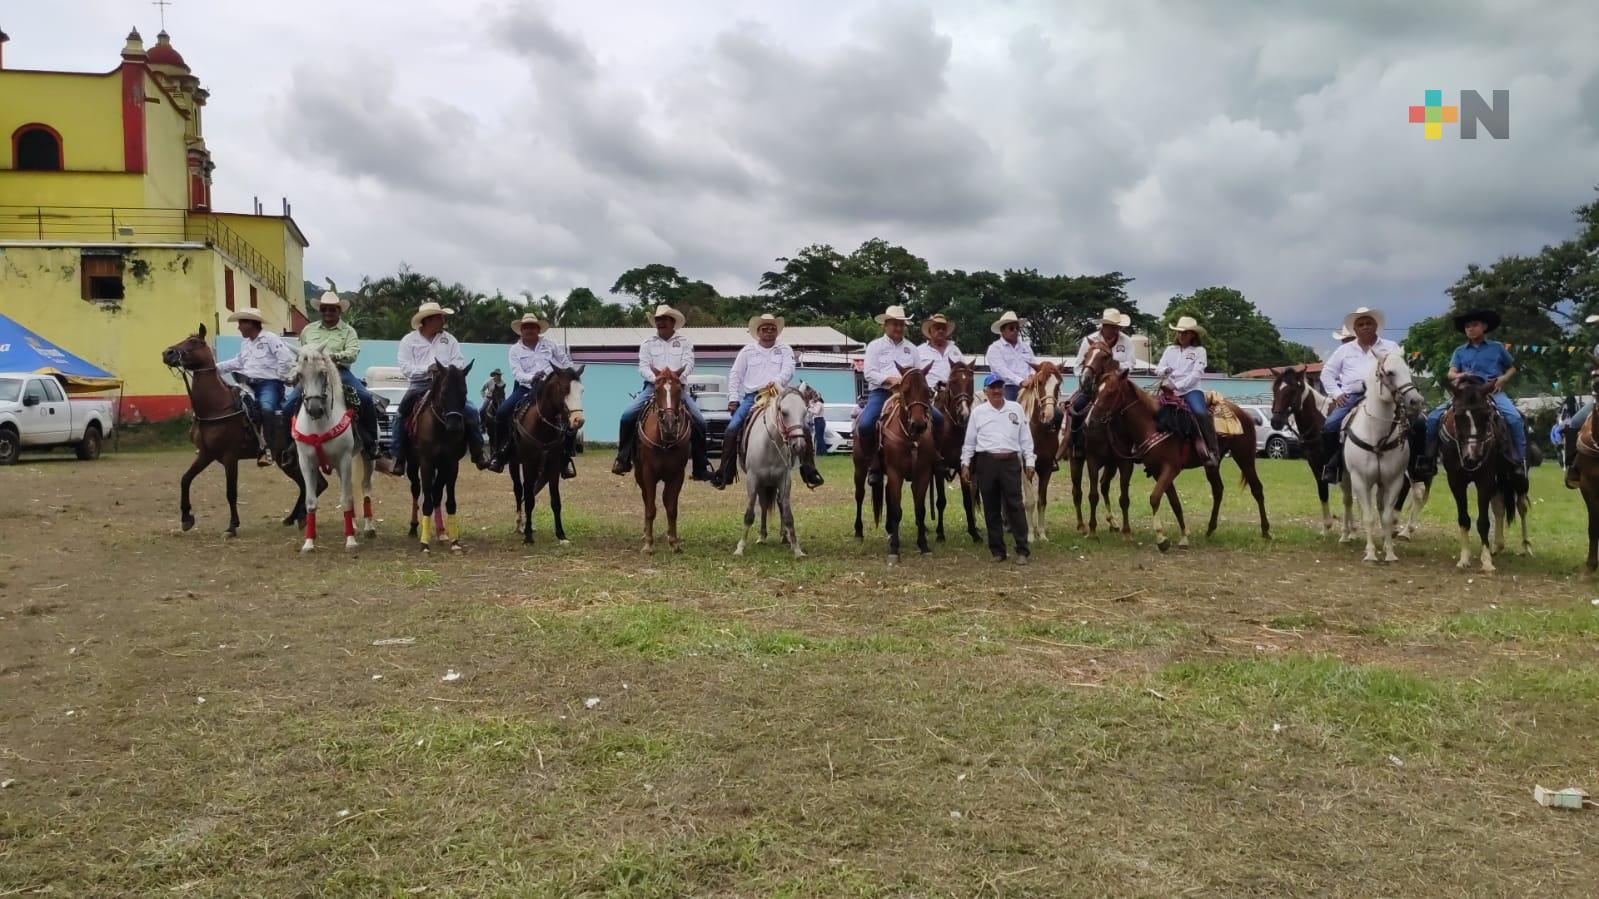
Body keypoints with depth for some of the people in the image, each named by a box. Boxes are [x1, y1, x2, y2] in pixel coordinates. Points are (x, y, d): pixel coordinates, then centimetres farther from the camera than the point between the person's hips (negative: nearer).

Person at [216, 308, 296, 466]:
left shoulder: (270, 338, -6)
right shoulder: (244, 343, 20)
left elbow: (285, 359, -14)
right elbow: (238, 362, 30)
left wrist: (282, 377, -8)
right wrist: (217, 367, 22)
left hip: (269, 383, -9)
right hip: (249, 383, 9)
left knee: (266, 408, -32)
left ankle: (267, 448, -30)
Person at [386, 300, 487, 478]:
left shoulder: (449, 339, 12)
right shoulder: (409, 340, 4)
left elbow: (459, 363, 5)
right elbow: (406, 368, -6)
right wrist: (428, 369, -20)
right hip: (420, 386, -1)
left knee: (471, 412, -14)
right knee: (401, 417, -19)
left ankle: (478, 455, -6)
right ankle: (399, 460, -12)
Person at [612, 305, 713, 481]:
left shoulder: (685, 343, 11)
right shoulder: (647, 344, 13)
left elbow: (689, 365, -2)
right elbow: (643, 367, 0)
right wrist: (657, 379, -20)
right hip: (653, 386, 1)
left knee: (699, 421, -18)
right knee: (627, 415, -19)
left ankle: (701, 468, -10)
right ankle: (623, 460, -8)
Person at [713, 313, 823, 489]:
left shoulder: (785, 350, 12)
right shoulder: (748, 350, 14)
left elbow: (788, 371, -5)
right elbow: (735, 376, 14)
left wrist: (776, 381, -26)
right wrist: (733, 399, 3)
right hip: (752, 396, 1)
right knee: (732, 428, -16)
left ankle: (809, 472, -13)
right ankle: (724, 474, -9)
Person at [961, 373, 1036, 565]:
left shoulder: (1016, 408, 7)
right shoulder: (978, 411, 6)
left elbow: (1026, 438, 8)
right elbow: (969, 440, 9)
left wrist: (1029, 461, 3)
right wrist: (965, 463, 4)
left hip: (1011, 462, 0)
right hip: (986, 463, 1)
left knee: (1015, 505, -4)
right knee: (991, 508, 5)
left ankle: (1022, 551, -1)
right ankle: (997, 550, 13)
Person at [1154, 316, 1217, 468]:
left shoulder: (1199, 350, 4)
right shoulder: (1170, 349, 17)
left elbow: (1196, 373, -8)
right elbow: (1158, 370, 13)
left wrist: (1177, 385, -18)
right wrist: (1164, 371, -12)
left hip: (1191, 389, -5)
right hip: (1171, 391, 5)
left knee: (1201, 413, -31)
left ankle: (1213, 452, -28)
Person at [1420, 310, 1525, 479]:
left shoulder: (1497, 347, 10)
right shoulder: (1460, 351, 14)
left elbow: (1512, 369, 18)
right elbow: (1450, 373, 3)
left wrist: (1502, 379, -4)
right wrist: (1459, 376, -21)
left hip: (1492, 392, -2)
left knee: (1514, 418, -29)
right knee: (1434, 417, -16)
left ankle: (1520, 460, -21)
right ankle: (1430, 458, -8)